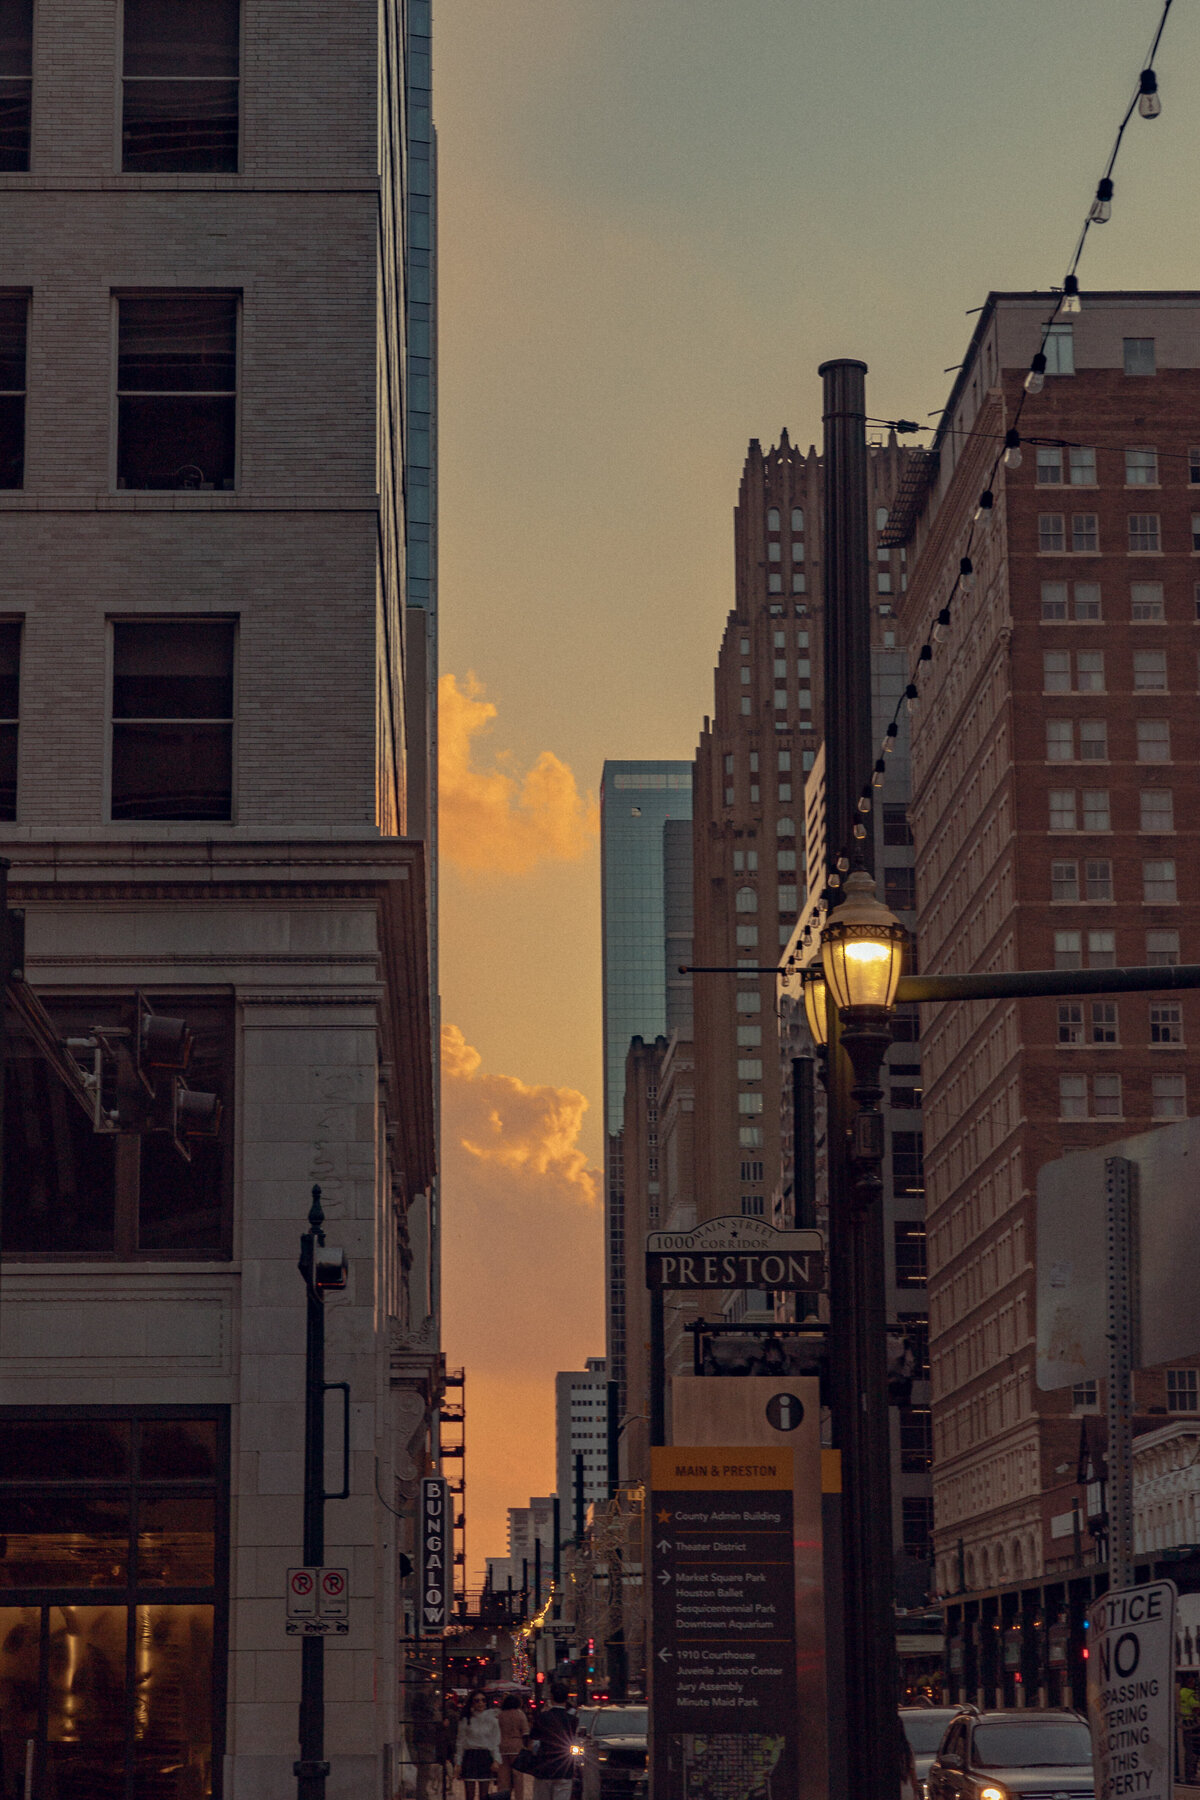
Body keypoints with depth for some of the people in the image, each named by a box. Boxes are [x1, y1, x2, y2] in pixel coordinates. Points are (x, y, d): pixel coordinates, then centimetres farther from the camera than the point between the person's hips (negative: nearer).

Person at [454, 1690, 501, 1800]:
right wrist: (458, 1763, 0)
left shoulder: (492, 1720, 6)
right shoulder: (466, 1720, 3)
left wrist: (496, 1760, -5)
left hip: (486, 1757, 1)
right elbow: (461, 1743, 5)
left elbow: (496, 1743, 7)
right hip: (470, 1756, -1)